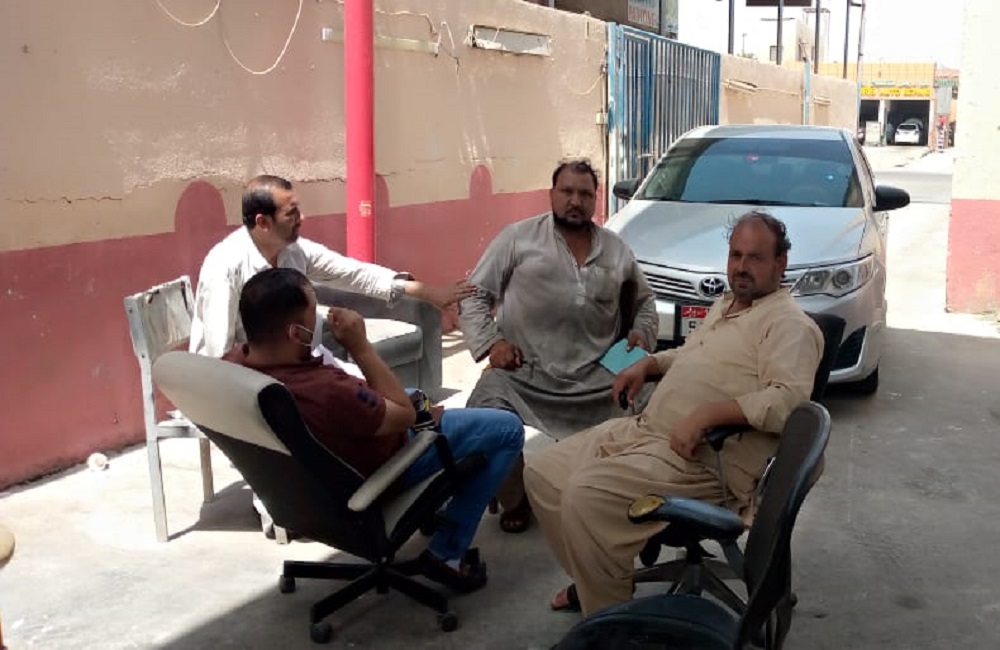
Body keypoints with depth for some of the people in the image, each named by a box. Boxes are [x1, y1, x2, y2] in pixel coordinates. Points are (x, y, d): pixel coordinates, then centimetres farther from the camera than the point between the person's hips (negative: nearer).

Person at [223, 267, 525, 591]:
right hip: (376, 470, -8)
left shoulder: (233, 362, -21)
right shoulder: (325, 392, -44)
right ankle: (447, 552, 5)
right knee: (507, 428, -3)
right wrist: (360, 345, -23)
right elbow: (405, 414, -24)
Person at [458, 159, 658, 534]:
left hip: (593, 382, 3)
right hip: (521, 373, -3)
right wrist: (491, 342, -9)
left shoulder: (616, 249, 16)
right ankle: (514, 500, 5)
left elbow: (644, 301, 29)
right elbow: (475, 295, 5)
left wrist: (642, 333, 9)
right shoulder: (518, 237, 6)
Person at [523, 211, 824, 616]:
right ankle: (595, 580, 18)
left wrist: (708, 415, -31)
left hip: (700, 458, -10)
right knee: (541, 473, 4)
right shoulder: (725, 305, 22)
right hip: (642, 429, 10)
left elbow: (788, 398, -25)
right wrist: (648, 364, 19)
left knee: (586, 495, -29)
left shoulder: (788, 322, -8)